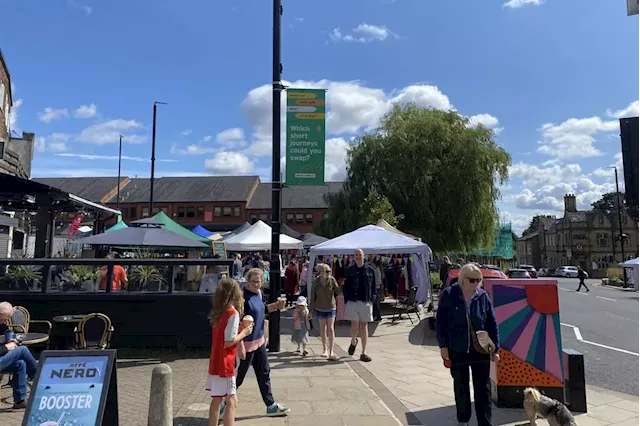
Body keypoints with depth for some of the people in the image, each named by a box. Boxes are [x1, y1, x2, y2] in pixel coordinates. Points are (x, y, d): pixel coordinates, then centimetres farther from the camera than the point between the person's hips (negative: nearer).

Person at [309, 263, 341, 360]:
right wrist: (312, 308, 1)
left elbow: (338, 291, -4)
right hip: (320, 308, 1)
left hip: (331, 307, -1)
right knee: (323, 328, 13)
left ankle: (331, 351, -4)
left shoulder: (332, 280, -10)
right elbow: (312, 296, -1)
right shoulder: (315, 282, -9)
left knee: (331, 328, -6)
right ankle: (325, 349, 28)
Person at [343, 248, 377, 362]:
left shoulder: (369, 270, 6)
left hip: (366, 303, 1)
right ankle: (353, 342, 28)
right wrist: (346, 301, -2)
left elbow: (373, 287, 10)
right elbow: (345, 287, 5)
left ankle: (364, 353, 14)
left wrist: (372, 299, 1)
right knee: (355, 325, -6)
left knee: (364, 326, 6)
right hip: (352, 302, -1)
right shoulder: (349, 270, 3)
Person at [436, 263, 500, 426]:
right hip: (457, 350, -1)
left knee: (483, 389, 7)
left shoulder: (483, 296, -3)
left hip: (481, 350, 1)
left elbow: (492, 323, 1)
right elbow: (441, 321, -5)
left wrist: (495, 347, 0)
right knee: (461, 387, 15)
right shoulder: (449, 295, -9)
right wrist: (443, 345, -7)